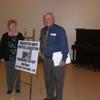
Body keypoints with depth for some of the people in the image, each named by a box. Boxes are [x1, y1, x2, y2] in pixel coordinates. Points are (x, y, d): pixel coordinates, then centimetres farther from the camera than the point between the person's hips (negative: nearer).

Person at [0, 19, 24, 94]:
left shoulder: (20, 35, -1)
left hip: (17, 58, 0)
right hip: (8, 58, 1)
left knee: (17, 73, 9)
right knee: (9, 73, 9)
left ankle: (17, 87, 25)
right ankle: (10, 88, 23)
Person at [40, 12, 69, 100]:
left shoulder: (59, 30, -13)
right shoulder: (43, 30, 7)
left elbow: (65, 45, -17)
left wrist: (63, 59, -20)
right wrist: (42, 53, 12)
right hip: (47, 59, 6)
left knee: (58, 80, 6)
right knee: (48, 79, 19)